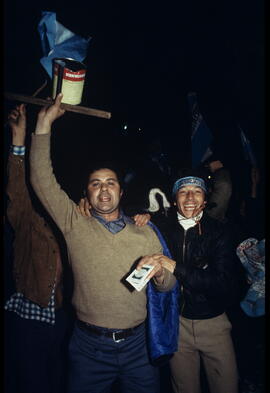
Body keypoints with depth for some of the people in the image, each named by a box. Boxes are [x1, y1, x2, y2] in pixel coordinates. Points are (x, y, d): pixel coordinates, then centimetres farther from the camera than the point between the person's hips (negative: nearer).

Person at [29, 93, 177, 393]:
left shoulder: (145, 234, -1)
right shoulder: (75, 225, -5)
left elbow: (168, 285, 3)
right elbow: (42, 179, -13)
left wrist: (159, 272, -20)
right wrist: (44, 123, -15)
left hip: (136, 343, 2)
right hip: (89, 345, -1)